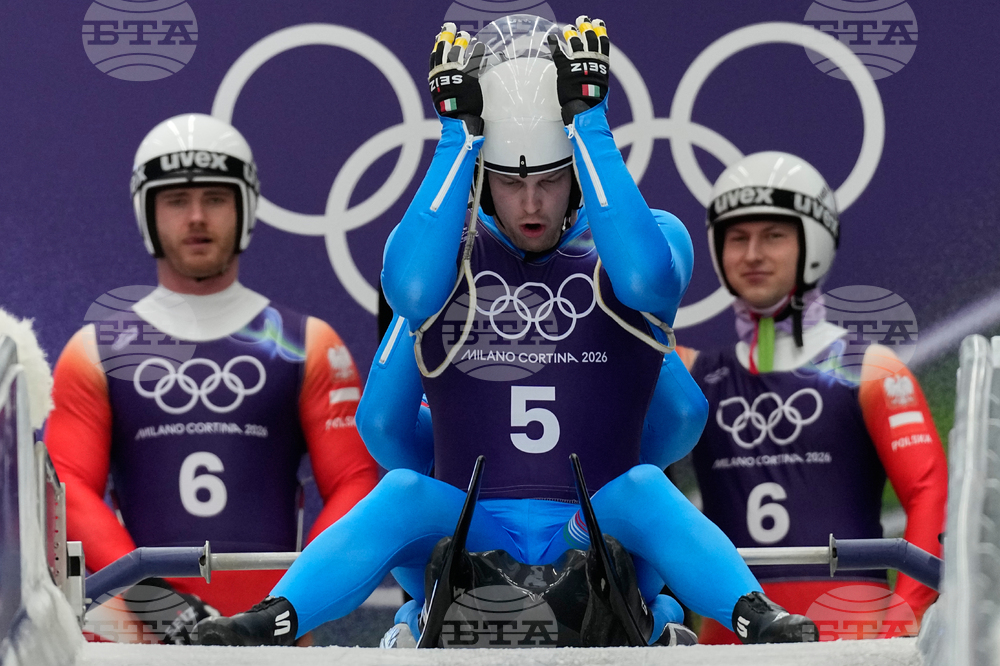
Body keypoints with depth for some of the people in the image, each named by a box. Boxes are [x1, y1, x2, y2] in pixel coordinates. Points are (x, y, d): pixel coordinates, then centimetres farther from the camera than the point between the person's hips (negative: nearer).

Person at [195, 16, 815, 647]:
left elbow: (645, 277, -23)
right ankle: (277, 619, -30)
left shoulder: (633, 243, 3)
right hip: (464, 540, 0)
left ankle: (754, 615, -34)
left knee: (646, 489, -29)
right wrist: (459, 133, -16)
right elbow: (410, 288, -20)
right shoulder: (455, 248, 5)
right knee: (401, 496, -27)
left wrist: (589, 122, -20)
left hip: (599, 541, 0)